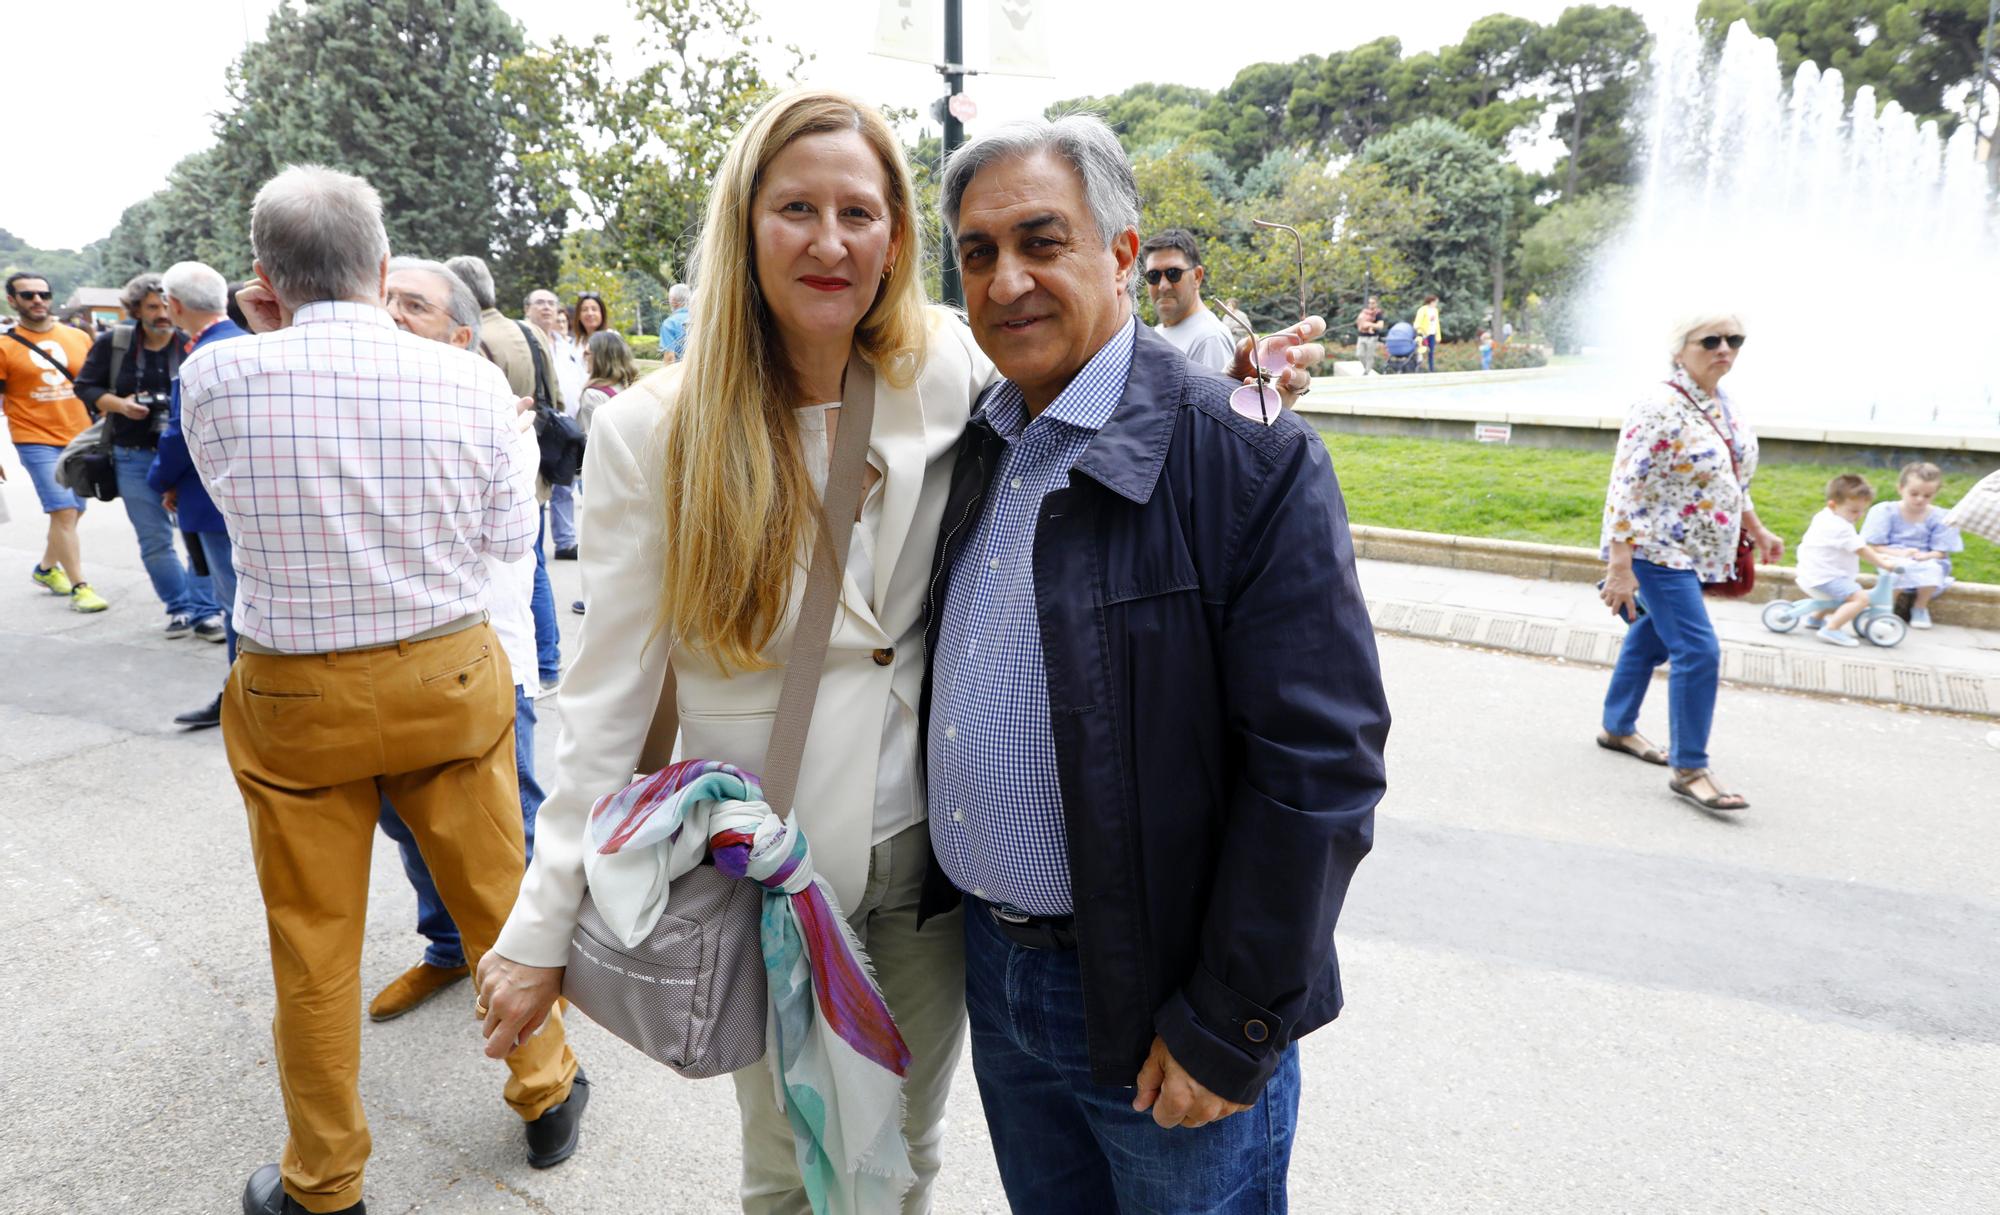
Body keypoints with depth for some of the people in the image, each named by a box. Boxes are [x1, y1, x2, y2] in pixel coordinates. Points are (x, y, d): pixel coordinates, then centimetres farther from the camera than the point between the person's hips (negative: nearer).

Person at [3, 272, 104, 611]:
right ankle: (79, 587, -5)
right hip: (36, 441, -4)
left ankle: (46, 568, 36)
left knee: (71, 513, 14)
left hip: (80, 440, 4)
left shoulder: (79, 338, 6)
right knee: (64, 512, -11)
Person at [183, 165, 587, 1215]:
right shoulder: (471, 381, -11)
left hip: (291, 699, 0)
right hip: (451, 681, 1)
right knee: (496, 899, 18)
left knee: (313, 944, 14)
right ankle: (546, 1096, 37)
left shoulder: (217, 377, -12)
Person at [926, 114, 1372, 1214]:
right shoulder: (976, 450, 4)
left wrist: (1230, 1029, -16)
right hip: (990, 965, 6)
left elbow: (1317, 765, -19)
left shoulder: (1252, 456, -18)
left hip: (1160, 1011, -6)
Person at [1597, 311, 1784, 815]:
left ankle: (1617, 727, 35)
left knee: (1653, 637, 19)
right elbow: (1625, 490, -23)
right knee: (1698, 651, -11)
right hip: (1658, 551, -9)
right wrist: (1620, 569, -27)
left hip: (1692, 553, 9)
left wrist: (1758, 531, 24)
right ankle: (1689, 769, -2)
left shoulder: (1724, 406, 9)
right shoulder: (1659, 408, -20)